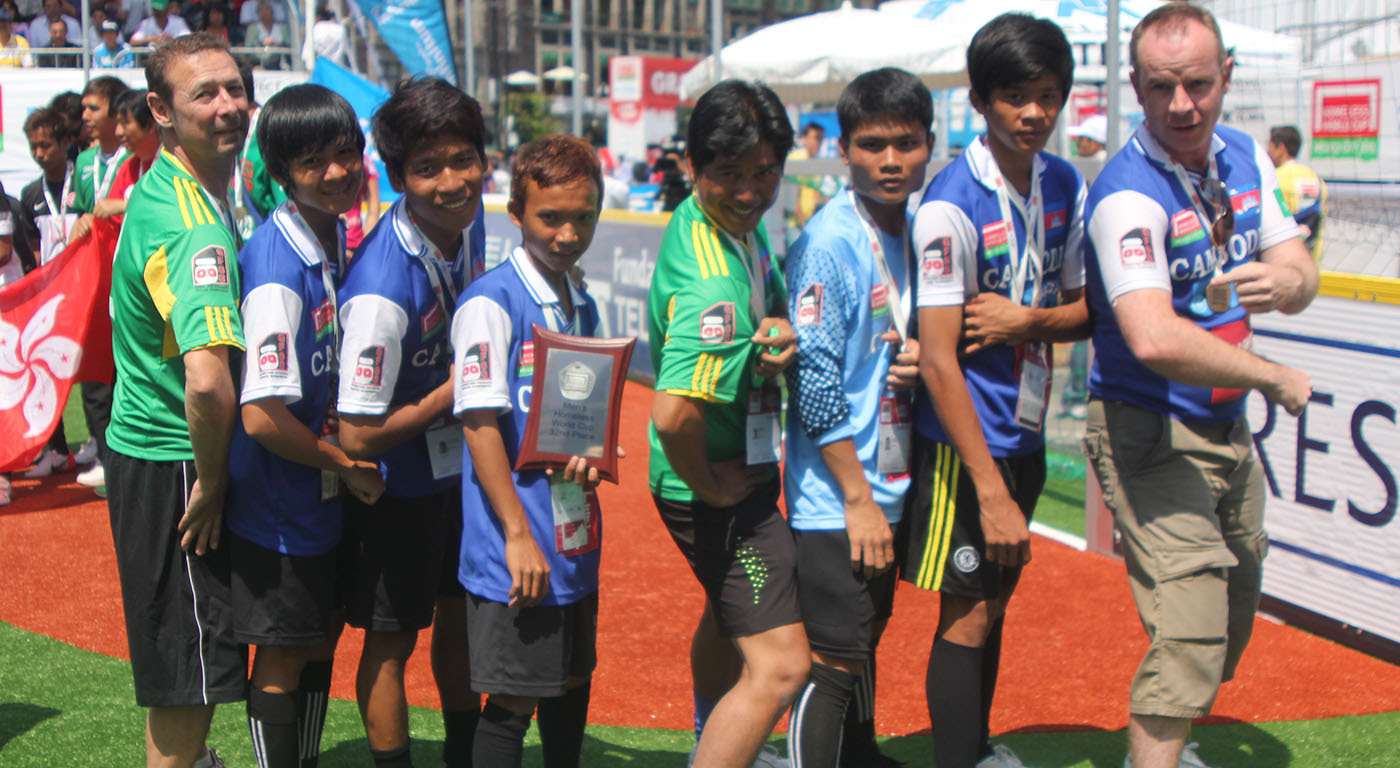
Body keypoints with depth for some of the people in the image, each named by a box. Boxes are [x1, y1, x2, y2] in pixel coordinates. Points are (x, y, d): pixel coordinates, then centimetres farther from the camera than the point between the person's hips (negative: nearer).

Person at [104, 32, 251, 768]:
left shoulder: (158, 190, 6)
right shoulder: (195, 225, -25)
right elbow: (207, 380, -38)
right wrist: (212, 479, -22)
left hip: (143, 444, 10)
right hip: (175, 466, -10)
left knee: (180, 651, 27)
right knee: (190, 661, 2)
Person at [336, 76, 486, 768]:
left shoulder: (470, 220, -10)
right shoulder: (381, 291, -34)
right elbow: (358, 436, -28)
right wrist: (456, 389, -23)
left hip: (459, 459, 8)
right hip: (397, 483, -8)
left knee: (462, 610, 22)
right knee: (392, 639, 8)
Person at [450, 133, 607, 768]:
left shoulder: (583, 307, 11)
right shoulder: (490, 304, -13)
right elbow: (480, 424, -17)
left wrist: (588, 458, -3)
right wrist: (519, 536, -19)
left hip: (576, 542, 8)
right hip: (516, 552, -8)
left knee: (572, 684, 17)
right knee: (512, 702, -2)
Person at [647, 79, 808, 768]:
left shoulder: (741, 221, -3)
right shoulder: (711, 281, -33)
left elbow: (768, 300, 14)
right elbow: (673, 413, -44)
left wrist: (780, 329, -10)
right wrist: (707, 485, -26)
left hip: (741, 472, 11)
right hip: (718, 490, -11)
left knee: (729, 617, 32)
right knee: (780, 666, -17)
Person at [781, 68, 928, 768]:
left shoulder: (917, 231, 7)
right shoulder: (829, 242, -16)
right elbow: (814, 379, -18)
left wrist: (916, 360, -5)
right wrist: (858, 499, -18)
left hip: (889, 487, 8)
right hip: (834, 498, -8)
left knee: (867, 633, 21)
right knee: (835, 659, -3)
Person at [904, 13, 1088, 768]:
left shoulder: (1065, 184, 2)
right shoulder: (951, 204, -20)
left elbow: (1081, 308, 10)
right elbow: (937, 361, -22)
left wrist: (1027, 319, -15)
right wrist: (991, 491, -23)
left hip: (1025, 430, 7)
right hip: (964, 439, -7)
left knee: (995, 599, 20)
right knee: (968, 613, -1)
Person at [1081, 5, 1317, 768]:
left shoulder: (1246, 157, 2)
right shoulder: (1129, 194, -25)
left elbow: (1302, 274, 6)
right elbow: (1154, 340, -38)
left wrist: (1281, 281, -20)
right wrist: (1277, 379, -26)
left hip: (1227, 427, 9)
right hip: (1152, 437, -9)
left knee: (1231, 618, 22)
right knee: (1190, 635, -15)